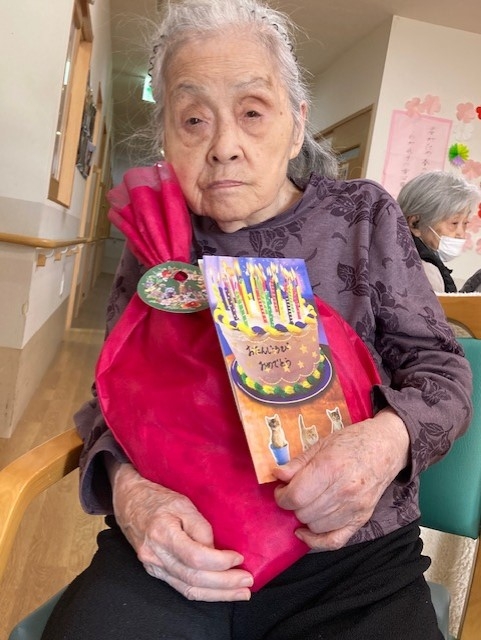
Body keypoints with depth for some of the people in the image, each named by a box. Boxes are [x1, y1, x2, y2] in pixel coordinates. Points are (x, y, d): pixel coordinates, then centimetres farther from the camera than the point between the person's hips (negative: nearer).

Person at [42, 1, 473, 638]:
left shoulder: (363, 214, 1)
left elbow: (439, 367, 2)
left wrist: (390, 436, -20)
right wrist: (127, 487, -15)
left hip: (350, 549, 0)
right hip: (178, 549, 1)